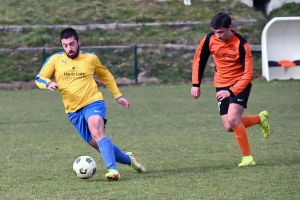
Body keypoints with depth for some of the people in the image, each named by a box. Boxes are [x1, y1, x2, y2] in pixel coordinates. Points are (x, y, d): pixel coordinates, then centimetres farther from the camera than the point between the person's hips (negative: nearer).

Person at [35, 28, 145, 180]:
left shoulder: (91, 58, 3)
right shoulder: (55, 60, 2)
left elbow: (106, 76, 20)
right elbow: (39, 78, 3)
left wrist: (118, 95, 18)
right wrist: (48, 84, -20)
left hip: (93, 103, -3)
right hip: (73, 110, 3)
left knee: (97, 132, -31)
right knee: (98, 144, 6)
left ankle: (113, 170, -40)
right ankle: (129, 159, 30)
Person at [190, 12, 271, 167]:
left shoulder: (241, 44, -23)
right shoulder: (209, 39, -11)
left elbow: (248, 73, -21)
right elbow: (199, 59, 6)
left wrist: (231, 91, -28)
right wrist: (196, 84, 2)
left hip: (240, 83, -5)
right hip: (221, 85, 5)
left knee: (232, 120, -24)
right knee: (229, 127, 0)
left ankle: (247, 158, -10)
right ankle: (260, 118, 28)